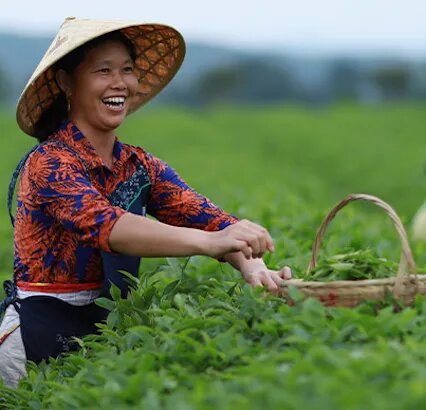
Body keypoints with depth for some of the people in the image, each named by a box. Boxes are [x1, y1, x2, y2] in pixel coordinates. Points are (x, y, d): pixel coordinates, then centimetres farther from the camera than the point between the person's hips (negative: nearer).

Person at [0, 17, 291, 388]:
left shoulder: (142, 168, 7)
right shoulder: (48, 164, -14)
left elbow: (207, 216, -9)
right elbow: (104, 224, -33)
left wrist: (253, 267, -32)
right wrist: (208, 242, -48)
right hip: (43, 332, -6)